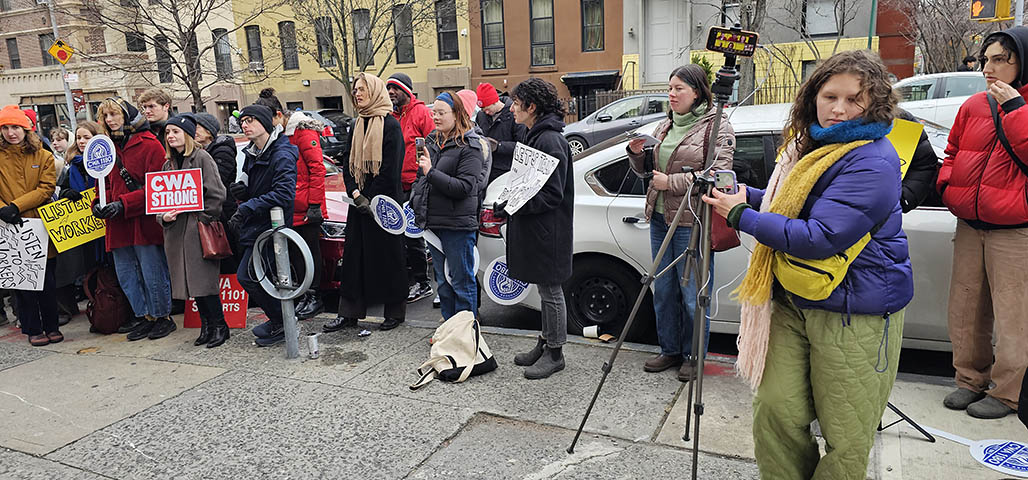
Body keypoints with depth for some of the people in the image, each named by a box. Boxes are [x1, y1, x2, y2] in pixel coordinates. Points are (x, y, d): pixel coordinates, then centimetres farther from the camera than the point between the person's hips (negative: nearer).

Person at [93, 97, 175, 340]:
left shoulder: (149, 144, -7)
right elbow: (104, 183, 23)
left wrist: (124, 203, -20)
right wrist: (99, 204, 2)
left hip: (144, 221, -8)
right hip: (118, 225, 8)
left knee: (153, 273, -1)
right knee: (126, 275, 13)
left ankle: (163, 317, 13)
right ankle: (144, 316, 24)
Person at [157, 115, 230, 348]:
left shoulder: (202, 158, -4)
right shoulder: (168, 165, 16)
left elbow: (217, 194, -12)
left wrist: (202, 218, -11)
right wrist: (164, 217, -2)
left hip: (199, 229, -6)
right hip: (176, 231, 7)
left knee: (204, 279, -7)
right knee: (191, 281, 8)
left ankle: (219, 326, 3)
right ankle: (206, 326, 17)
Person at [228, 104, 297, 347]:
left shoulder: (282, 155, -17)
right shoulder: (252, 154, 12)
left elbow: (283, 194, -27)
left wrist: (246, 207, -26)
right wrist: (241, 191, -4)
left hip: (270, 226, -9)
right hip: (256, 224, 9)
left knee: (246, 275, -9)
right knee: (261, 276, 13)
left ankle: (281, 323, 4)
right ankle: (279, 319, 29)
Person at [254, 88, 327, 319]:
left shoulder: (302, 132, -11)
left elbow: (318, 169, -15)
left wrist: (314, 204, -17)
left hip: (305, 210, -8)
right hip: (287, 210, 8)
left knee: (309, 251, 3)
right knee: (294, 252, 12)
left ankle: (314, 297, 14)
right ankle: (305, 296, 22)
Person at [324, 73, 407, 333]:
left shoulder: (391, 125, -7)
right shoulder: (356, 126, 15)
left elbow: (391, 168, -13)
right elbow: (349, 164, 12)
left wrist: (371, 199, -15)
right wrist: (355, 193, -4)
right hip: (360, 203, 7)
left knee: (388, 256, 1)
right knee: (354, 256, 8)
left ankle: (395, 312, 13)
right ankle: (349, 313, 15)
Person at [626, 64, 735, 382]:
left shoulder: (717, 127, -6)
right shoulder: (665, 127, 15)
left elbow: (718, 173, -17)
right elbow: (646, 169, 20)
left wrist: (671, 182, -17)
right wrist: (637, 153, -1)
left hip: (692, 223, -7)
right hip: (660, 219, 7)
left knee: (692, 293, 1)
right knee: (663, 290, 14)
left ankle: (694, 356, 18)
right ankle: (670, 350, 28)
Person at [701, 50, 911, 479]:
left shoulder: (873, 161, -18)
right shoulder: (807, 144, 9)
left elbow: (821, 237, -25)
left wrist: (742, 216, -16)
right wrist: (746, 195, 6)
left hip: (856, 312, -7)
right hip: (793, 299, 7)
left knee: (845, 437, 4)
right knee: (775, 410, 7)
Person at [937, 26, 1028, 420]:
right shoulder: (973, 106, 11)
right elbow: (953, 154, 19)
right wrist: (947, 187, 3)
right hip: (969, 226, 5)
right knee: (965, 310, 11)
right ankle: (971, 379, 26)